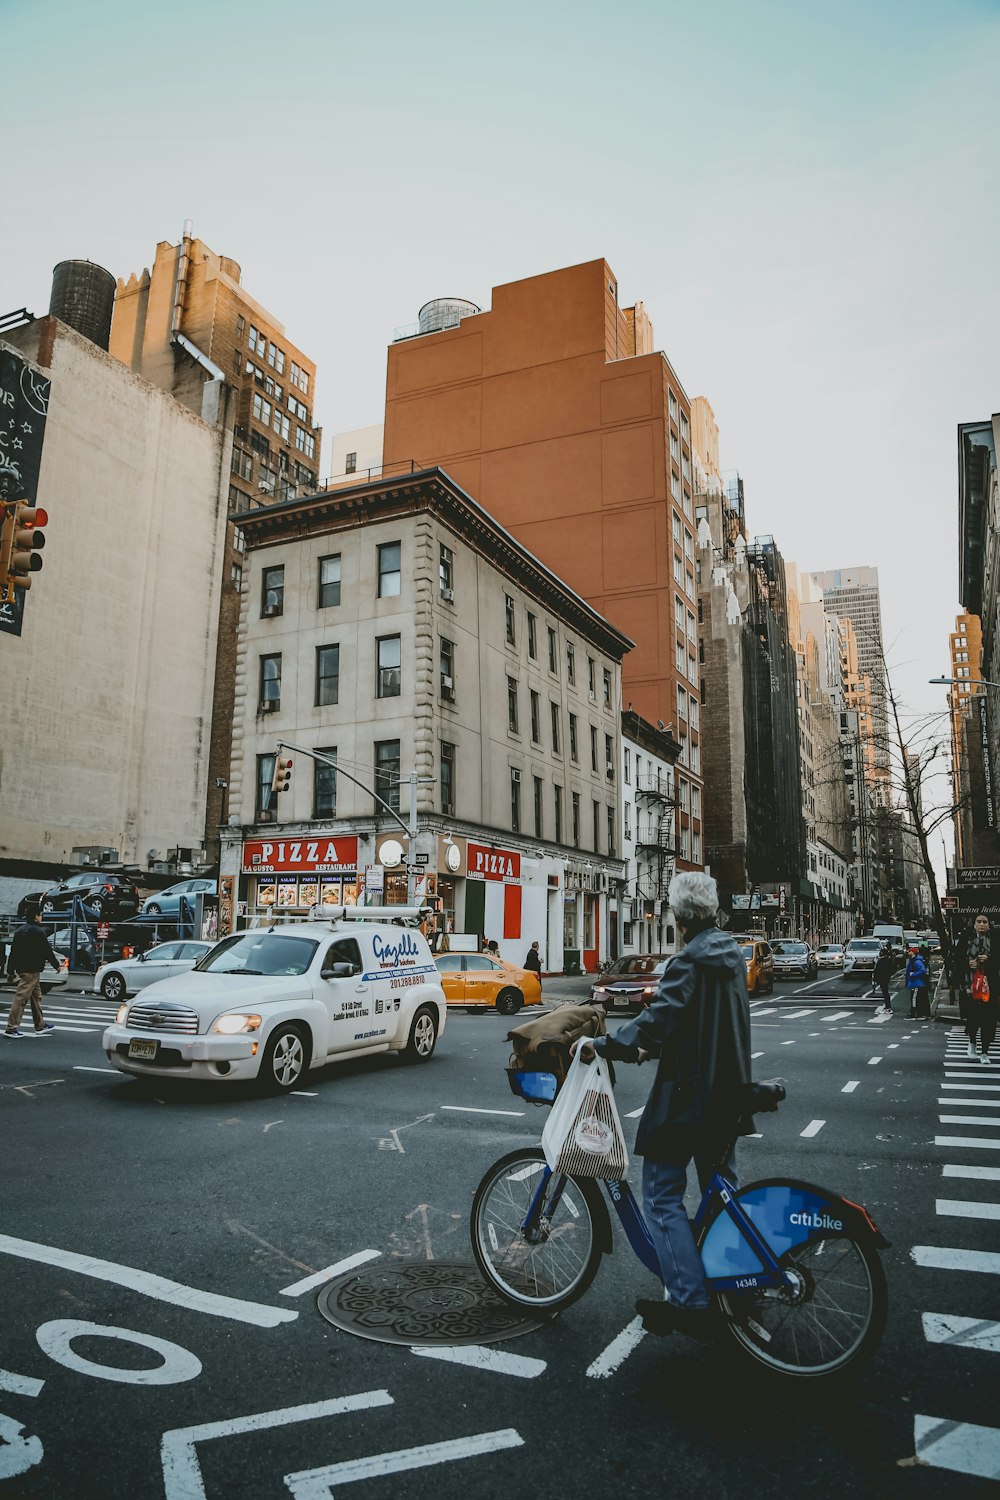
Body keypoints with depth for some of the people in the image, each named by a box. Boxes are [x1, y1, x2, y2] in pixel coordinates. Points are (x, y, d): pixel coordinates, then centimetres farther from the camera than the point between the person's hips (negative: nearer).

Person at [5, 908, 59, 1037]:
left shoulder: (19, 931, 13)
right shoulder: (38, 932, -13)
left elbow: (13, 953, 15)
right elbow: (47, 951, -10)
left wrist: (10, 970, 19)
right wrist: (56, 965, 4)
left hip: (21, 968, 9)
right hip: (32, 970, -9)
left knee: (36, 996, 16)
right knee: (21, 998, -8)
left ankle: (40, 1025, 23)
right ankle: (11, 1028, -8)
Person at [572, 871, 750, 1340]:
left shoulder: (691, 961, -19)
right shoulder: (731, 953, 8)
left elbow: (659, 1019, -31)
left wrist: (602, 1044, -25)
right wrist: (650, 1045, 18)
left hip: (688, 1094, -9)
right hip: (728, 1090, 9)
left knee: (662, 1195, -2)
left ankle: (690, 1303, -3)